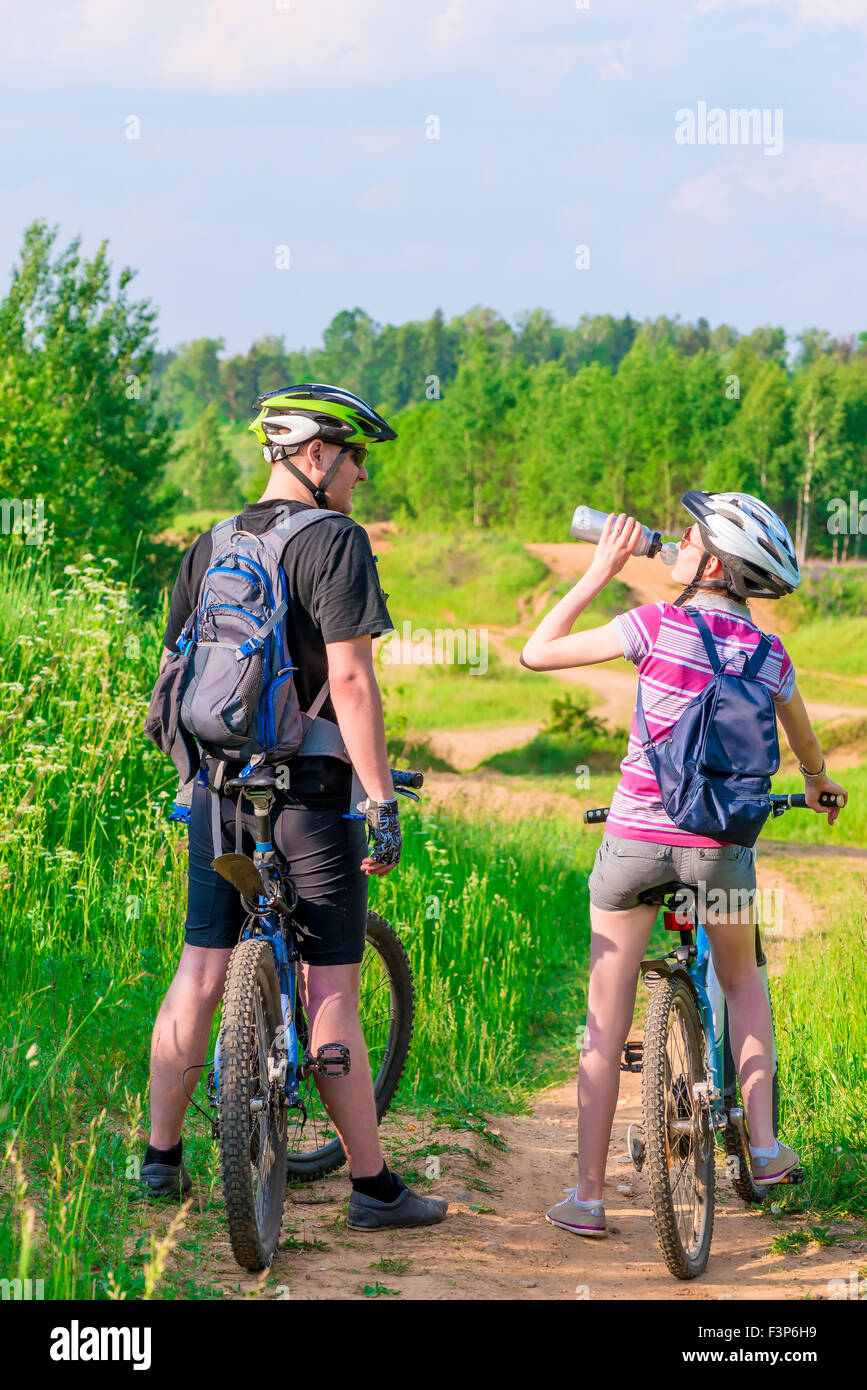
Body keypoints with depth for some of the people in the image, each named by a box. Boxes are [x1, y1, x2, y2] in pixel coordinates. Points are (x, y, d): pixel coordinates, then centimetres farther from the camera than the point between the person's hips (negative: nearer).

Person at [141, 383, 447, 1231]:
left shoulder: (209, 548, 11)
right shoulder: (335, 541, -10)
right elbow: (350, 680, -17)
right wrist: (383, 800, -16)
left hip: (220, 788, 6)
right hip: (307, 792, -6)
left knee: (200, 975, 11)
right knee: (330, 994, -2)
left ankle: (161, 1160, 17)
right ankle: (373, 1185, 5)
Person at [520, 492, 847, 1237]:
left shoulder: (656, 626, -11)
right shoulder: (770, 657, 1)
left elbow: (536, 652, -4)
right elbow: (807, 745, 21)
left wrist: (599, 572, 2)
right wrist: (818, 784, 44)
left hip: (635, 839, -2)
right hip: (721, 844, 2)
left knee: (606, 1020, 7)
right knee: (742, 983, 29)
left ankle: (587, 1196, 9)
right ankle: (763, 1143, 18)